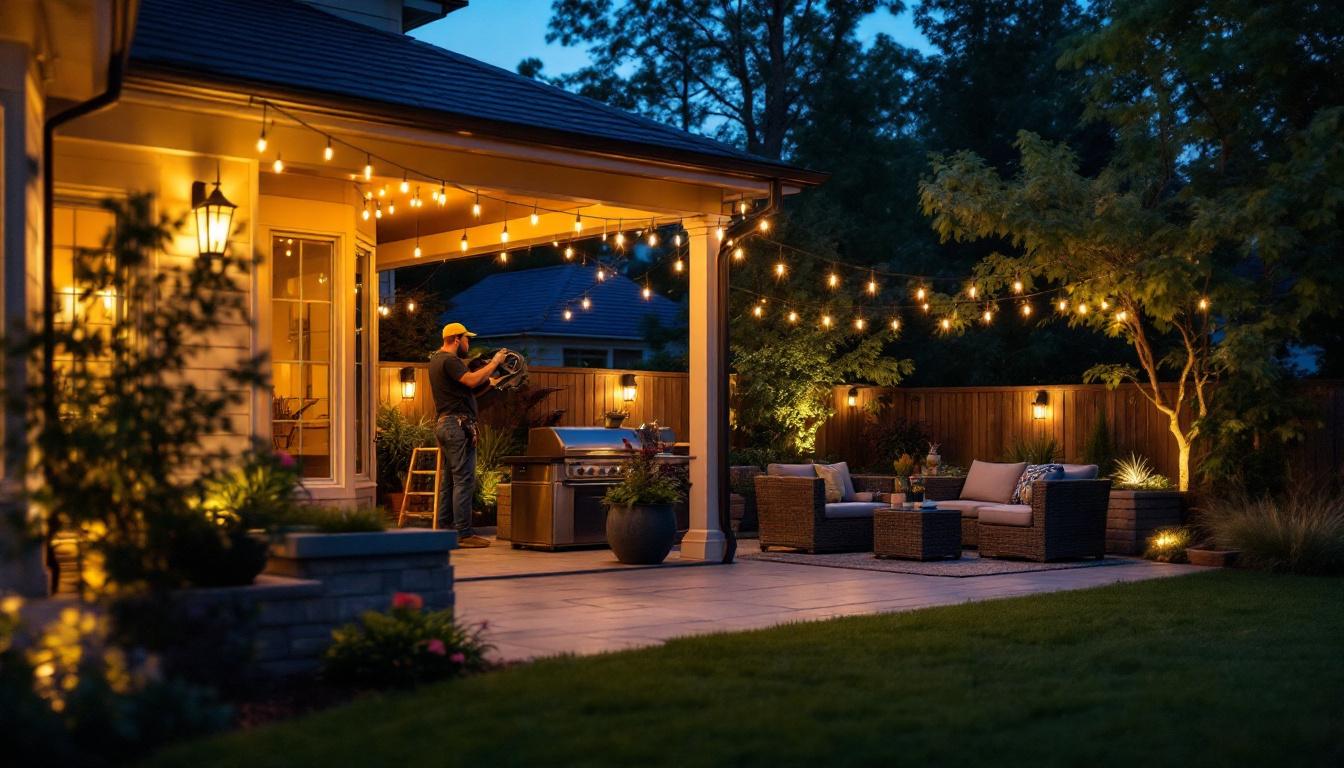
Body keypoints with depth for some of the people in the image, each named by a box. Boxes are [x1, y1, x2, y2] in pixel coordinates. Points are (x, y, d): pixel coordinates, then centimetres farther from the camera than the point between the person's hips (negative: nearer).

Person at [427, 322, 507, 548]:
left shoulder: (437, 359, 21)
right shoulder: (449, 360, -11)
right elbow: (471, 380, -25)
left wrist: (491, 382, 13)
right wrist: (494, 362, -15)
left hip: (444, 424, 11)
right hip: (457, 424, -11)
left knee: (448, 480, 12)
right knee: (464, 480, -10)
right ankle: (463, 533, -11)